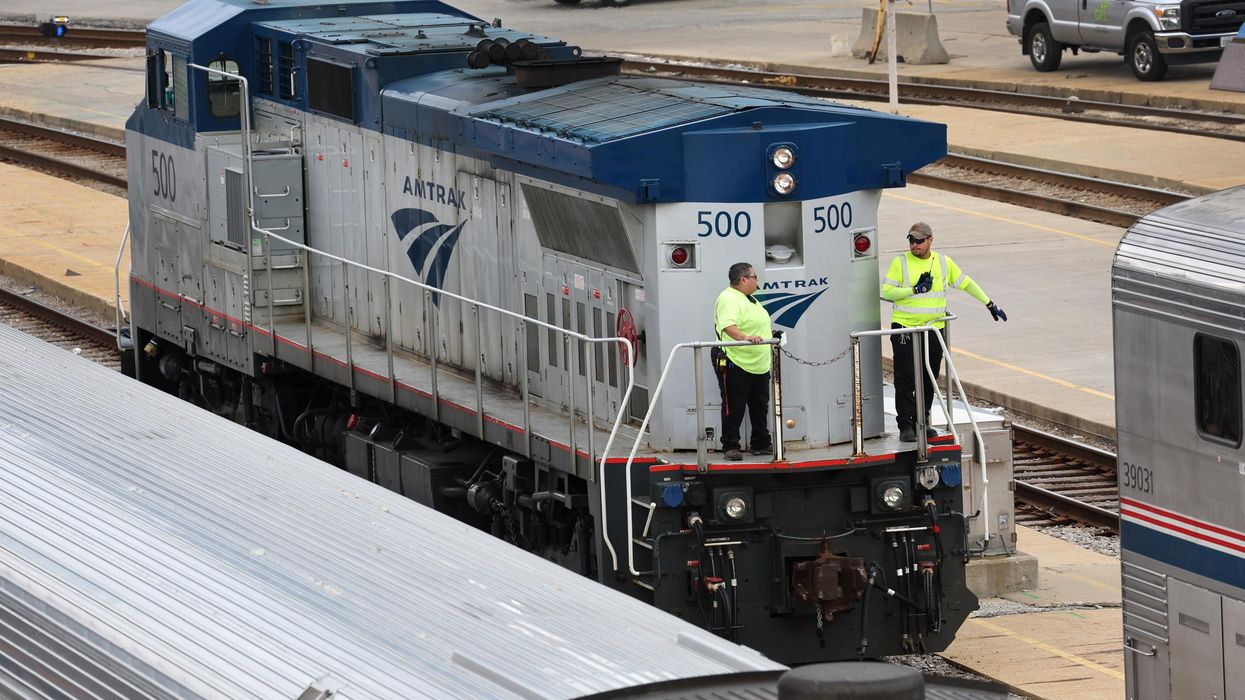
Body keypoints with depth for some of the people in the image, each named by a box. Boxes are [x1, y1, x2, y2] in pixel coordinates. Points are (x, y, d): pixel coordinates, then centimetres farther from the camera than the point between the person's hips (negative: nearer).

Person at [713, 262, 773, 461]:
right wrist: (744, 338, -46)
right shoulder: (729, 299, -16)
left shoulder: (749, 299, 18)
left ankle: (761, 444, 24)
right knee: (734, 408, -3)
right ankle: (730, 447, 3)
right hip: (736, 364, -10)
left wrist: (769, 351, 30)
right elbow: (728, 326, -31)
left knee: (760, 406, 15)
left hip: (759, 365, 10)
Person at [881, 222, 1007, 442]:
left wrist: (989, 304, 18)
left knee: (929, 380, 8)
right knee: (906, 379, -7)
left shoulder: (943, 263, 7)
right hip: (904, 328, -4)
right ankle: (906, 426, -6)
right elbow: (886, 291, -7)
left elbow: (966, 283, 17)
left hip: (934, 329, 4)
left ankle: (922, 422, 19)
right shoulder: (900, 263, -2)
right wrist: (915, 290, -17)